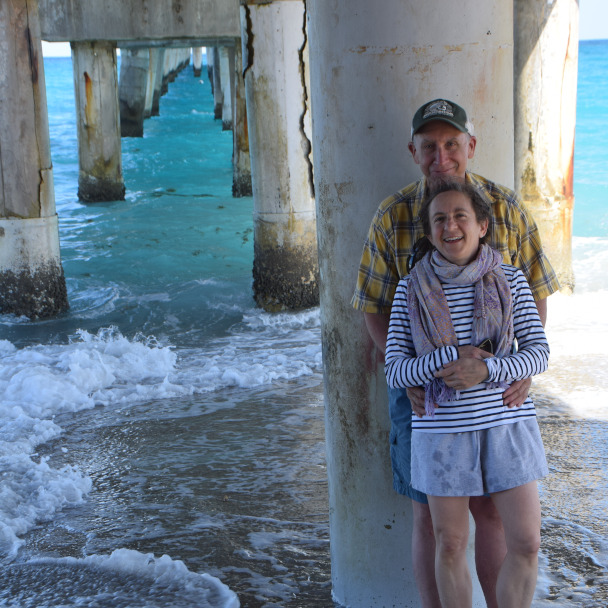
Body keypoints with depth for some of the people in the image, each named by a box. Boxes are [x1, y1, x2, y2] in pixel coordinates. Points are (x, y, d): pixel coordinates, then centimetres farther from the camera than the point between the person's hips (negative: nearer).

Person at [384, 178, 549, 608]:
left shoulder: (510, 281, -2)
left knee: (526, 543, -1)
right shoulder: (411, 290, -3)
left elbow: (539, 354, -3)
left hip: (507, 425, 1)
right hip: (442, 429, 0)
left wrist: (485, 370, -21)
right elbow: (395, 371, -4)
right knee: (451, 545, 8)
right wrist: (449, 359, -21)